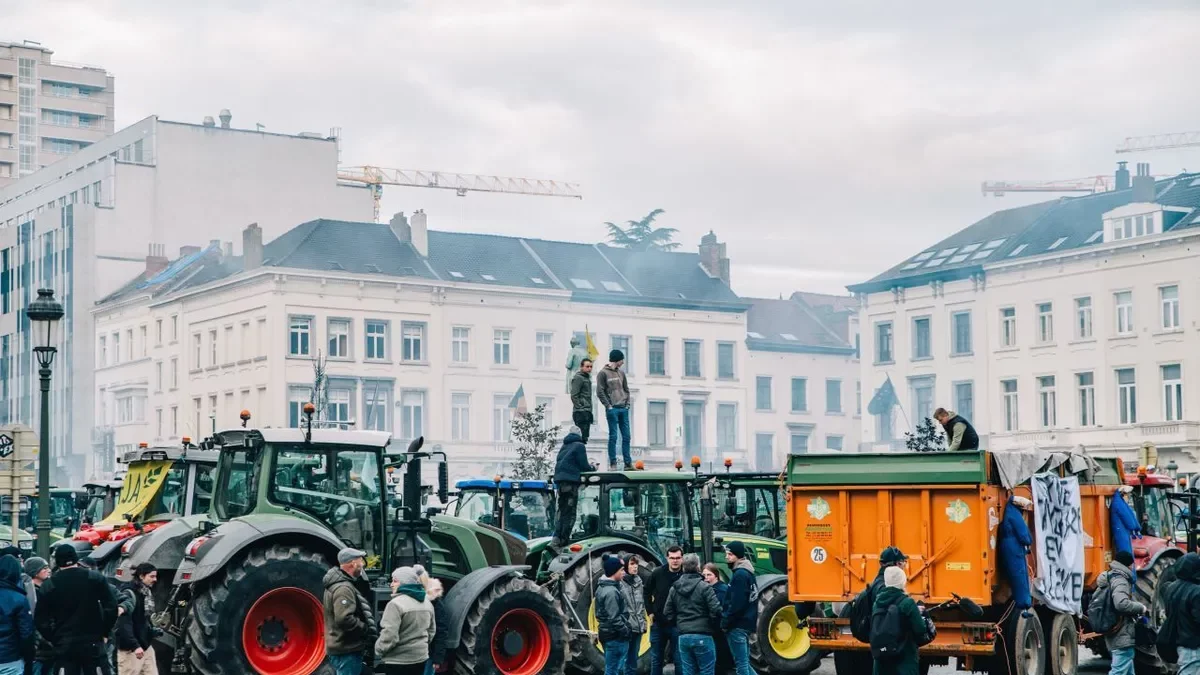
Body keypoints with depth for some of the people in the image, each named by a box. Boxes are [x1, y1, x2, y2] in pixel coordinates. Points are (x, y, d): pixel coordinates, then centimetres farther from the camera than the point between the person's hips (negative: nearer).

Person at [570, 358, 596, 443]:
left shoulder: (587, 378, 21)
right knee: (582, 437, -13)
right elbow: (574, 396, -15)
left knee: (585, 437, 8)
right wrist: (580, 408, -18)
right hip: (581, 413, -9)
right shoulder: (578, 378, -8)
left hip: (587, 413, 9)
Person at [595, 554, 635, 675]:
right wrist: (627, 632, -13)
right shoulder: (611, 591, -20)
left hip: (607, 633, 10)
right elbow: (614, 618, -23)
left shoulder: (602, 587, 11)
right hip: (616, 637, -10)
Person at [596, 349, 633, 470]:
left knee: (626, 436, 4)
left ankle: (628, 463, 7)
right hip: (612, 409, -6)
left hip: (623, 409, 6)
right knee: (613, 436, -5)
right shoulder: (603, 373, -3)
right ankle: (613, 463, -2)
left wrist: (627, 403, 6)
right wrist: (609, 406, -12)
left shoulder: (621, 373, 16)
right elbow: (600, 392, -7)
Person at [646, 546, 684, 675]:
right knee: (656, 659, 12)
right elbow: (647, 592, 11)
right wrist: (651, 612, 6)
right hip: (658, 623, 3)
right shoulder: (658, 573, -3)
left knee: (679, 659, 3)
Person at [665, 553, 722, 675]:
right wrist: (712, 623, 6)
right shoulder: (704, 587, -9)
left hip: (683, 637, 5)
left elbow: (668, 613, 9)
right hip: (702, 636, -5)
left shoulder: (674, 589, 8)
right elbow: (716, 610, -14)